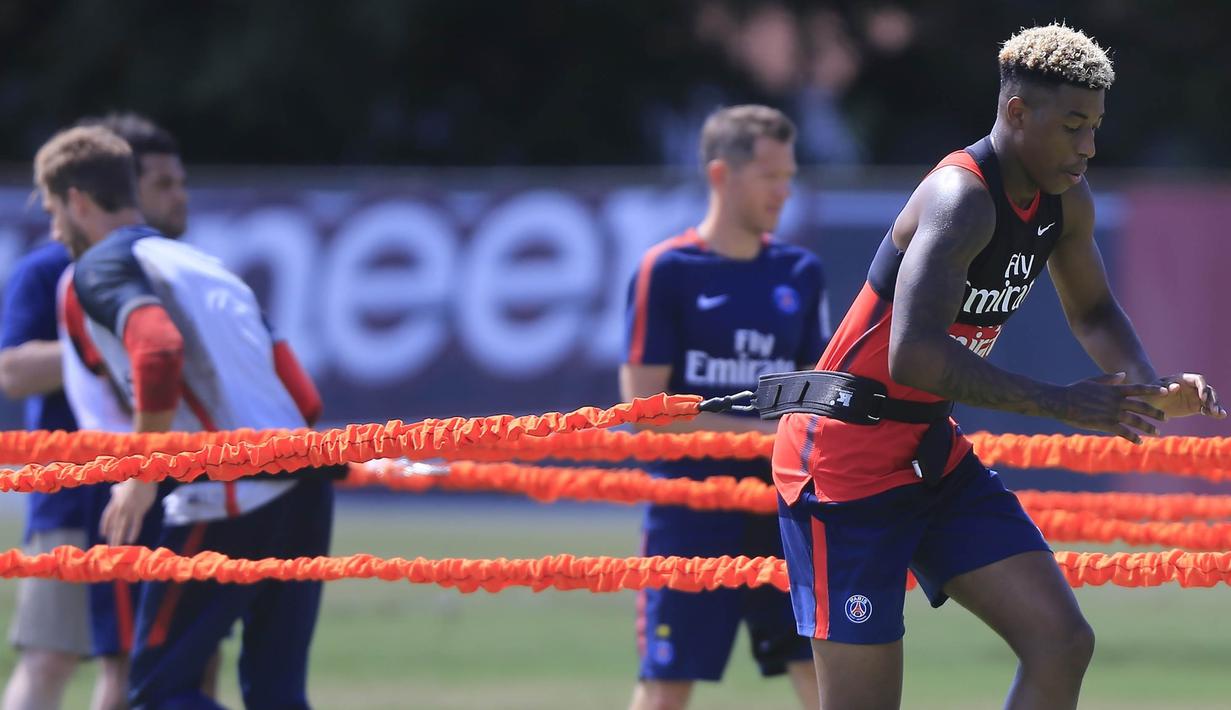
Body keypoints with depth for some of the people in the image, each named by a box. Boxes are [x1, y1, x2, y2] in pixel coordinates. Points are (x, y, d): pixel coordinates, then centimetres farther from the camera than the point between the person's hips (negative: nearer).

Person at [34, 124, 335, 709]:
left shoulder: (101, 266, 1)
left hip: (229, 497, -8)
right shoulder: (204, 264, 26)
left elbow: (158, 347, -21)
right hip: (301, 483, 8)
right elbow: (303, 399, 21)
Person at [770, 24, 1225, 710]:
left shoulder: (1066, 201, 3)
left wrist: (1151, 390, -2)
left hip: (931, 448, 9)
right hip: (845, 454, -9)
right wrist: (1061, 403, -36)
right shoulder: (963, 198, -24)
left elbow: (1093, 311, 20)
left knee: (1063, 642, -4)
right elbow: (912, 356, -36)